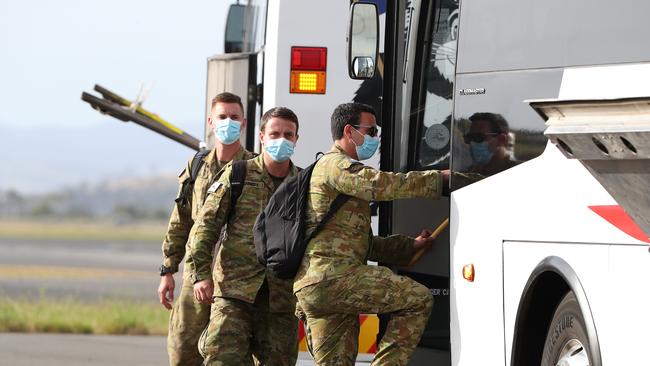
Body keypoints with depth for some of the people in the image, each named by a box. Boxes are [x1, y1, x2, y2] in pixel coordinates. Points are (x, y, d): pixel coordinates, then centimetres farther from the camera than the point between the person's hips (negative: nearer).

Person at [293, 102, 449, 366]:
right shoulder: (336, 165, 0)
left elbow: (362, 244, 33)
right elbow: (380, 185, -18)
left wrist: (410, 246, 23)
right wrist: (439, 178, -11)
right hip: (332, 276, -11)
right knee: (418, 299, -12)